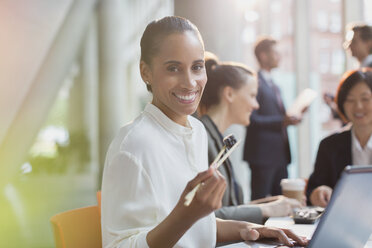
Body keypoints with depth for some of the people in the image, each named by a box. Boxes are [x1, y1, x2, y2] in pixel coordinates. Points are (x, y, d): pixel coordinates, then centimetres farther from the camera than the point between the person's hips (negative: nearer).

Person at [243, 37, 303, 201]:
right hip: (262, 154, -9)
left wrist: (290, 116, 9)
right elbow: (252, 119, -19)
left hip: (280, 154, 9)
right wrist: (282, 121, -23)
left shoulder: (272, 84, 20)